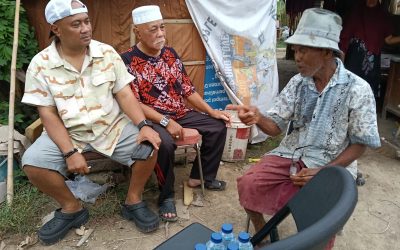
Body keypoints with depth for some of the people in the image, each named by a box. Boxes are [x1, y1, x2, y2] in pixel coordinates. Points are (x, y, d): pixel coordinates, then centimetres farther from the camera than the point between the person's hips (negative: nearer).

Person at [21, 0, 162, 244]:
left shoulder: (107, 53, -4)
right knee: (32, 162, -23)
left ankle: (134, 201, 2)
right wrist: (70, 152, -20)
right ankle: (72, 208, 5)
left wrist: (144, 125, -22)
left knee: (149, 145, -24)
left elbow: (125, 95, -5)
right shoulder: (41, 64, -8)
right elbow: (48, 114, -8)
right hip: (67, 132, 0)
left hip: (113, 125, 0)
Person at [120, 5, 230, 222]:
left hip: (181, 114, 7)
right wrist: (166, 122, -26)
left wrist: (211, 111, 1)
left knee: (218, 126, 0)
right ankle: (166, 196, -10)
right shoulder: (127, 60, -12)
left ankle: (201, 177, 16)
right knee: (165, 143, -36)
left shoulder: (170, 54, 8)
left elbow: (187, 90, 10)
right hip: (151, 118, -7)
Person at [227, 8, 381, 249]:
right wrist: (258, 118, -24)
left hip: (332, 165, -3)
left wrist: (323, 171, -18)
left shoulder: (357, 89, -11)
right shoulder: (297, 83, 0)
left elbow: (360, 144, -7)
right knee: (247, 185, -13)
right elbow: (276, 127, 0)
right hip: (290, 156, 4)